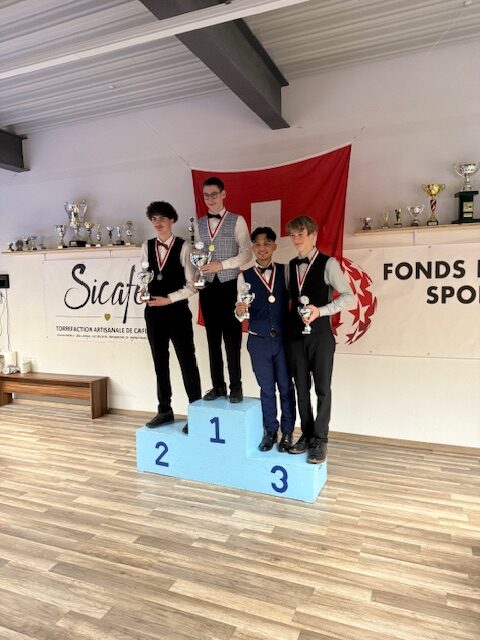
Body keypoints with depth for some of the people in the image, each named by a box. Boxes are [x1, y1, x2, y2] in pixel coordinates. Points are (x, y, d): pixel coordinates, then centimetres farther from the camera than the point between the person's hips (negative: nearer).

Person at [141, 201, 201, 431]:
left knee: (187, 362, 2)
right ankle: (165, 410, 28)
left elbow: (192, 285, -10)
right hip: (153, 312, 5)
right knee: (160, 362, 13)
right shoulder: (146, 247, 6)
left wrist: (168, 299, -14)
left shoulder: (183, 247, -8)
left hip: (177, 311, -5)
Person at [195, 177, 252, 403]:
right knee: (213, 337, 9)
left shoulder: (237, 221, -1)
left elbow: (246, 253, -7)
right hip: (208, 286, 4)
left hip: (230, 285, -4)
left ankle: (235, 387, 12)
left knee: (232, 337, 1)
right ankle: (218, 386, 20)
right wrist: (197, 272, -7)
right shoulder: (199, 224, 12)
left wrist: (221, 264, -17)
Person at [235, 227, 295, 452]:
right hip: (258, 341, 0)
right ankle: (270, 431, 28)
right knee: (266, 388, 12)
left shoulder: (285, 271, 1)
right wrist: (239, 311, -22)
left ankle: (287, 432, 24)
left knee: (286, 387, 9)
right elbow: (241, 313, 0)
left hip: (283, 339, 0)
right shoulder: (245, 277, 0)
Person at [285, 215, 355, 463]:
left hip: (320, 335, -5)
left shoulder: (328, 264, -5)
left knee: (322, 389, 1)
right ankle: (307, 435, 23)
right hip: (295, 335, 5)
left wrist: (320, 311, -19)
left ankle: (320, 440, 13)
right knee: (301, 388, 10)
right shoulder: (291, 266, 12)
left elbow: (349, 297, -10)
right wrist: (291, 315, -1)